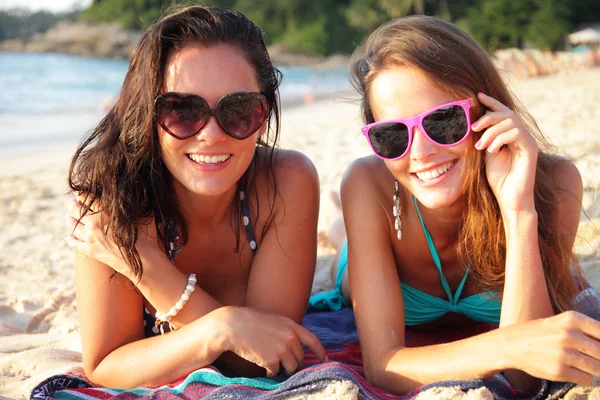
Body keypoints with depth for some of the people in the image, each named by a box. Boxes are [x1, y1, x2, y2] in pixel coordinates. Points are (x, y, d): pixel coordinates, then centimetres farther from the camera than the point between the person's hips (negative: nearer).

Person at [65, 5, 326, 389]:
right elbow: (103, 368, -25)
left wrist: (143, 264, -38)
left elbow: (257, 365, -28)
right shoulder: (107, 195, -29)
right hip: (157, 390, -1)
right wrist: (219, 329, -42)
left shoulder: (289, 183, -29)